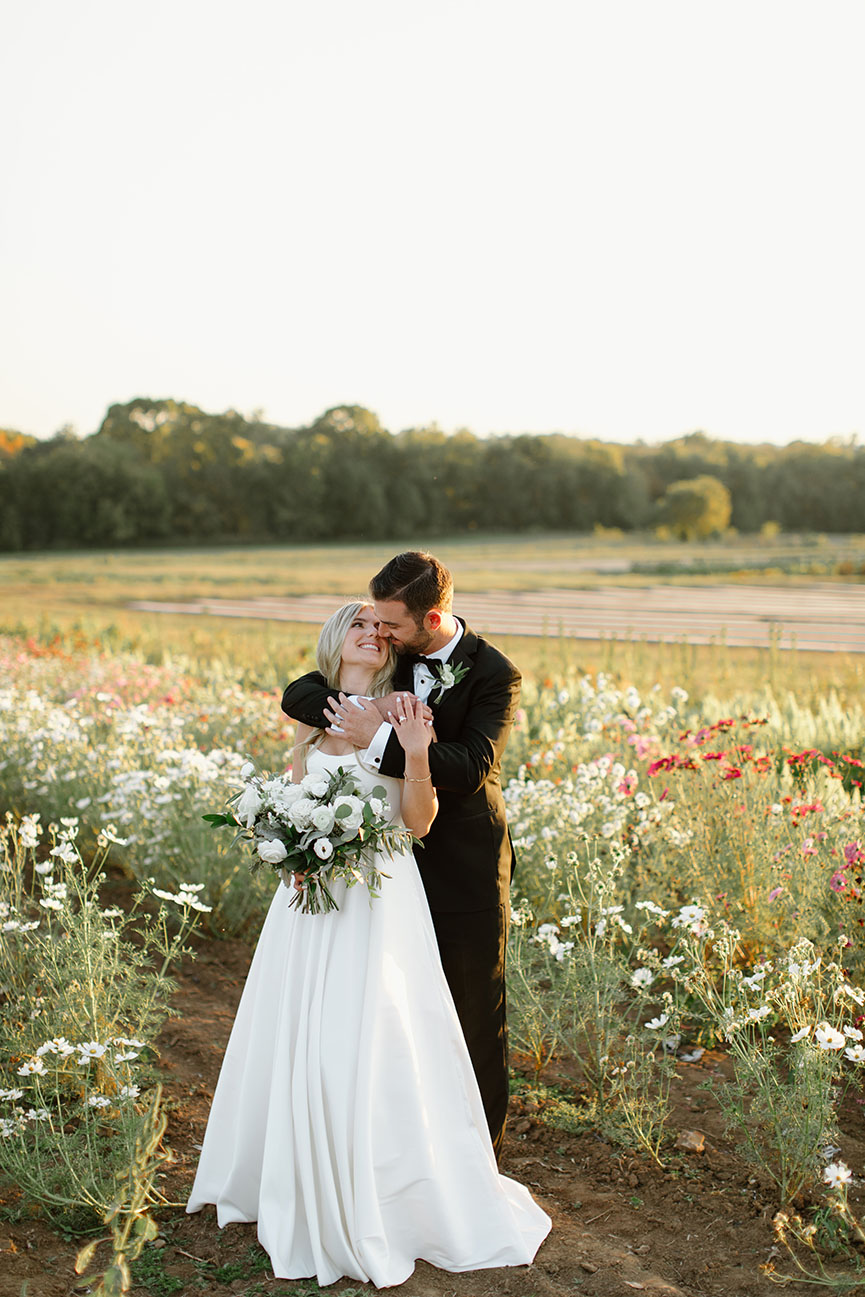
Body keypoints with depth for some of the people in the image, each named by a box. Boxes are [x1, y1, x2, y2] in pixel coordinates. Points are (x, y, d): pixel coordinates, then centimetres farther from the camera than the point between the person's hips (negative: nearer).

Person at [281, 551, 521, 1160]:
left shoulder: (495, 675, -14)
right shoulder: (390, 656, 0)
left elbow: (471, 769, -27)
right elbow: (297, 695, -3)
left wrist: (379, 738, -32)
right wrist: (364, 708, -21)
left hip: (468, 872, -4)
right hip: (400, 861, 4)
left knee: (477, 1015, 9)